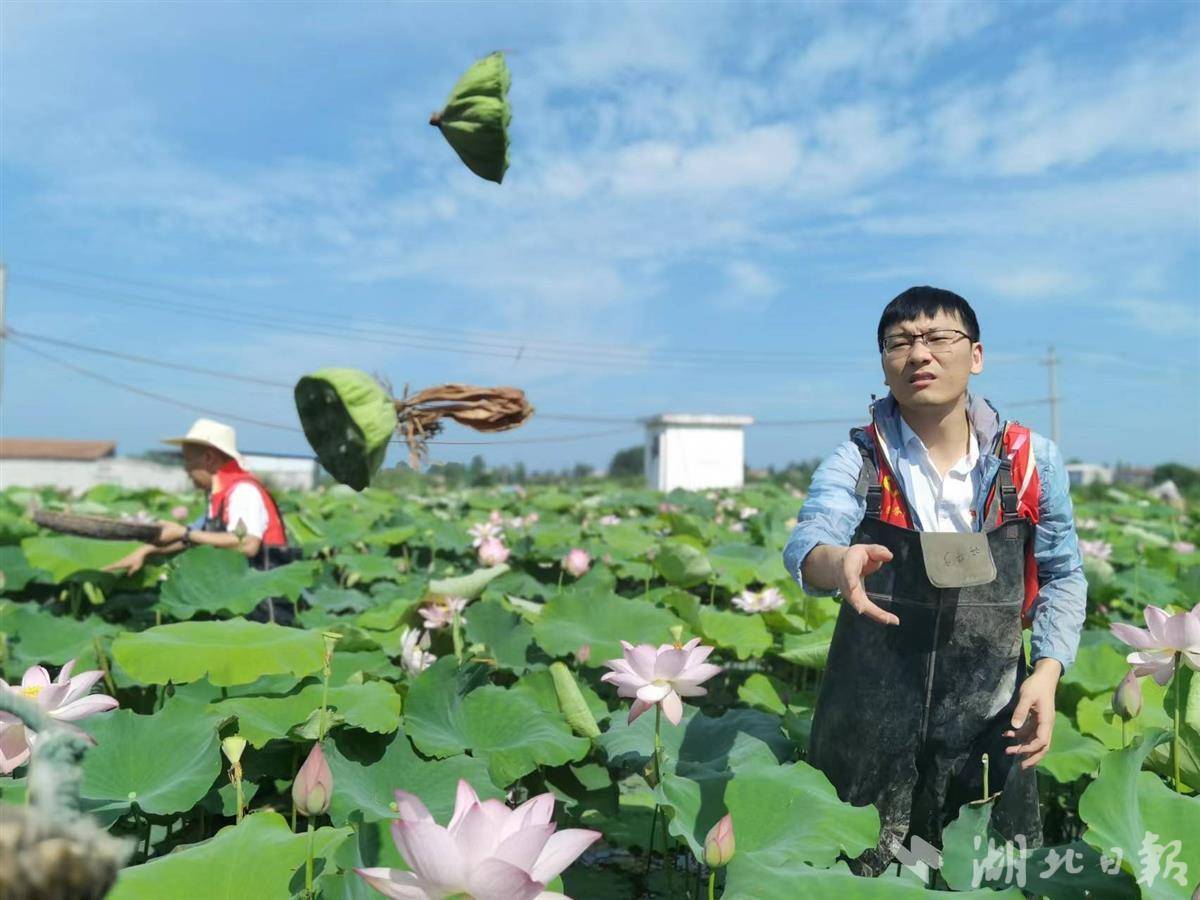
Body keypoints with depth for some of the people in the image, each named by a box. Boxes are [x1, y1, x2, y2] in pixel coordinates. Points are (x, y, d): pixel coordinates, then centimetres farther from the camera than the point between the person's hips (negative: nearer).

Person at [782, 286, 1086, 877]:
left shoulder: (1033, 460, -2)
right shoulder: (855, 461, -7)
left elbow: (1063, 575, 7)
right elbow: (806, 544, -24)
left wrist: (1047, 672, -8)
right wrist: (838, 562, -48)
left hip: (990, 718, 1)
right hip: (867, 722, -1)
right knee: (855, 874, 15)